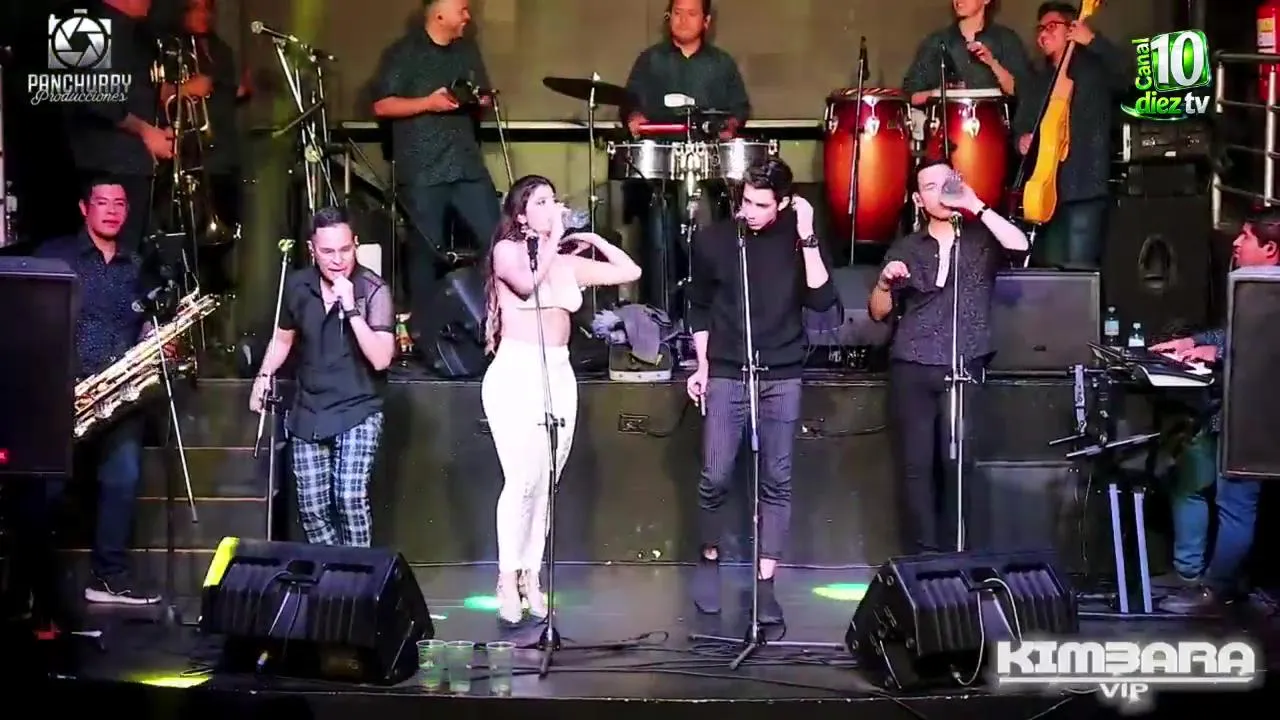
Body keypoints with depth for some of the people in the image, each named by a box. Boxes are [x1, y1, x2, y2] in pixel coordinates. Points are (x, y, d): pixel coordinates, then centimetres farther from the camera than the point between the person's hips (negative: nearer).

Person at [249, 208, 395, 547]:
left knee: (350, 498, -19)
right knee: (311, 507, 4)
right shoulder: (297, 285, 1)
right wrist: (264, 376, 5)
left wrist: (351, 309, -27)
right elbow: (283, 337, 19)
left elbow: (381, 359, -22)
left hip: (357, 411, -4)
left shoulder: (373, 289, -13)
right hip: (308, 413, 5)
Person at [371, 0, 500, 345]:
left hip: (467, 165, 5)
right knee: (427, 252, 1)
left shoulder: (467, 49, 14)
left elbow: (485, 96, 22)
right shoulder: (403, 53, -3)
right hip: (422, 171, -5)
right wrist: (428, 102, -17)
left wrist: (480, 100, -2)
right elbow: (381, 106, -7)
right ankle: (422, 331, 11)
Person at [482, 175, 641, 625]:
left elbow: (630, 272, 16)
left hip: (559, 376, 5)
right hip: (515, 374, -5)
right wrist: (554, 239, -11)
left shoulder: (568, 262, 14)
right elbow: (526, 282, -19)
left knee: (546, 484, 4)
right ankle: (507, 580, -5)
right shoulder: (507, 250, 2)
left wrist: (592, 239, 17)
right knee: (523, 480, -12)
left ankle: (531, 577, 10)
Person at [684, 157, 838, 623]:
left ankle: (765, 583, 5)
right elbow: (699, 308, 10)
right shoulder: (714, 240, -1)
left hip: (782, 377, 0)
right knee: (715, 477, -3)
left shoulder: (798, 238, -1)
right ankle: (709, 559, 22)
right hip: (726, 375, 0)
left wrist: (807, 238, -17)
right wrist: (701, 364, 6)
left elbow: (822, 300, -13)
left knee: (777, 481, 0)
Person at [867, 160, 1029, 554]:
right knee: (915, 465, -3)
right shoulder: (905, 248, 11)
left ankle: (951, 554, 8)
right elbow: (878, 312, 10)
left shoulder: (980, 239, 8)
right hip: (911, 370, 1)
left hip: (964, 369, -1)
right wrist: (885, 280, -10)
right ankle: (922, 556, 4)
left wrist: (976, 206, -12)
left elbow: (1019, 245, -13)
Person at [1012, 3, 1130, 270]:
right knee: (1046, 266, 5)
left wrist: (1093, 41, -20)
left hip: (1086, 185, -6)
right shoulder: (1035, 81, 22)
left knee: (1078, 267, -12)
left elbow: (1127, 76, -15)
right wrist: (1022, 138, -1)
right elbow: (1020, 126, 22)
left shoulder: (1096, 68, 4)